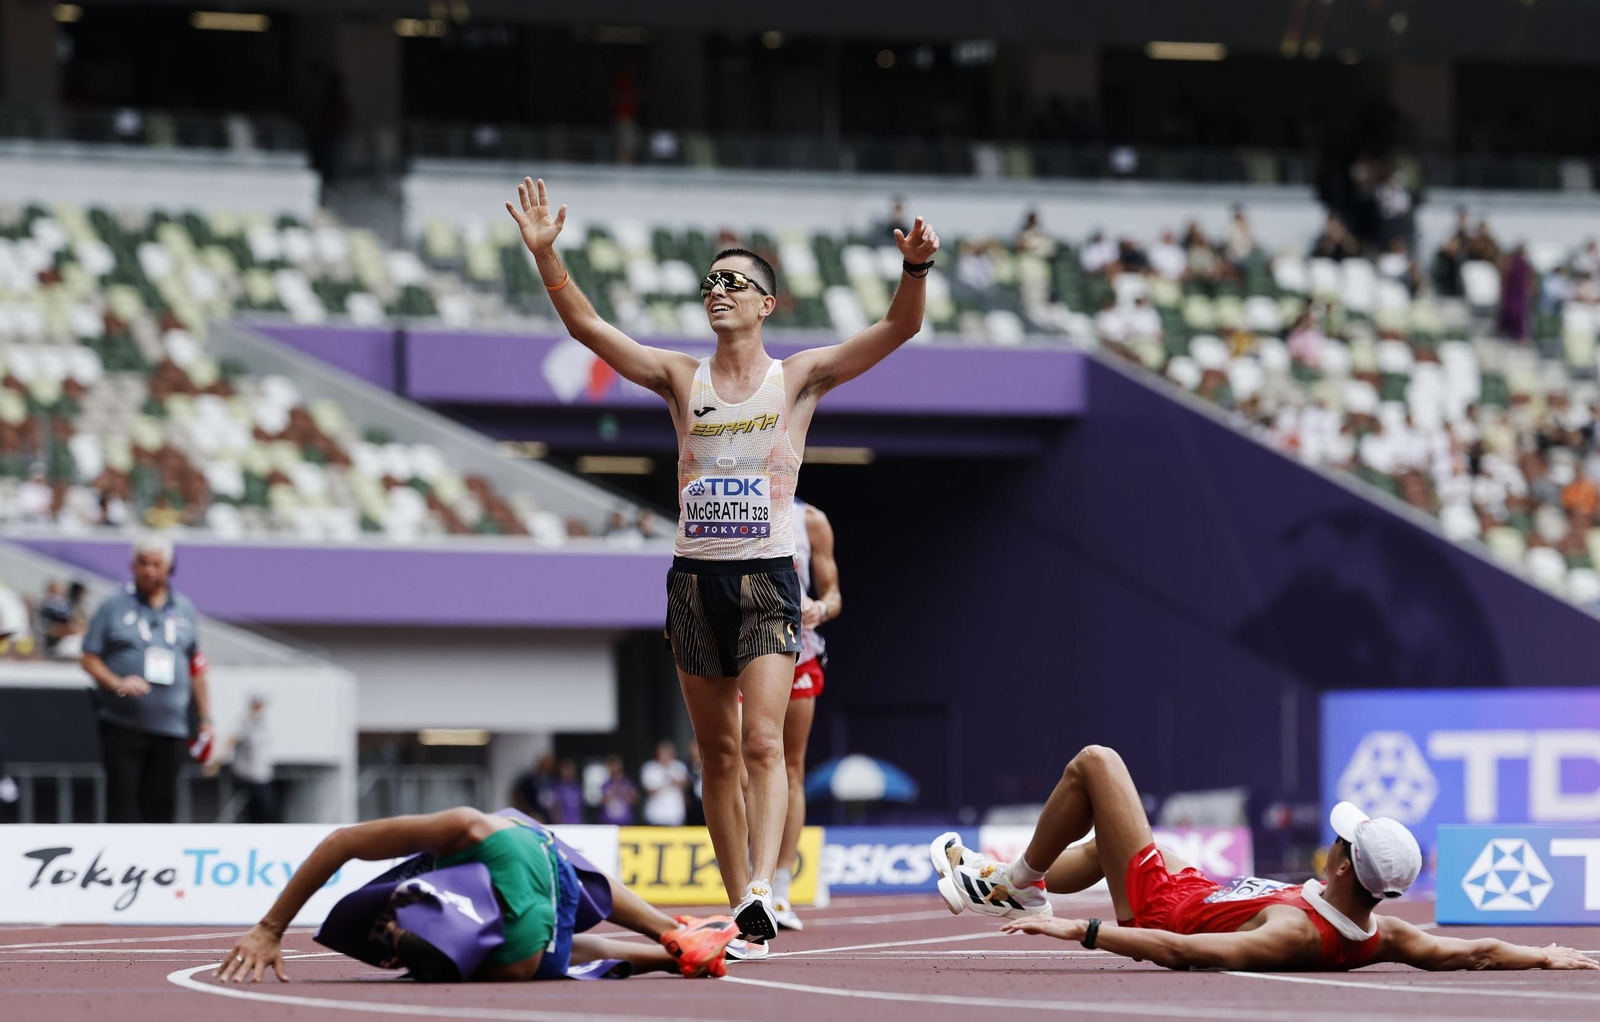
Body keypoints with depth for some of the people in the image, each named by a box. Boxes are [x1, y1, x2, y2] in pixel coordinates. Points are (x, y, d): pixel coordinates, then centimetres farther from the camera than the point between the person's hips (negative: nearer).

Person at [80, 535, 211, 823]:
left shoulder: (185, 611, 13)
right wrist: (117, 683, -16)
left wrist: (205, 719, 13)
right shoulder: (114, 607, 3)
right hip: (122, 725, -3)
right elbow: (89, 658, 1)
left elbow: (196, 669, 17)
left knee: (161, 806, 2)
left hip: (171, 726, 3)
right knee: (123, 806, -6)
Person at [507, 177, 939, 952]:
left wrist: (915, 268, -26)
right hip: (694, 577, 3)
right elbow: (586, 326, 2)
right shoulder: (682, 379, 8)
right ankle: (740, 906, 10)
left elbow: (898, 329, -7)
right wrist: (545, 254, -11)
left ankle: (762, 889, -30)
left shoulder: (799, 378, 2)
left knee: (764, 741, -17)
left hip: (767, 577, -3)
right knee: (718, 751, 5)